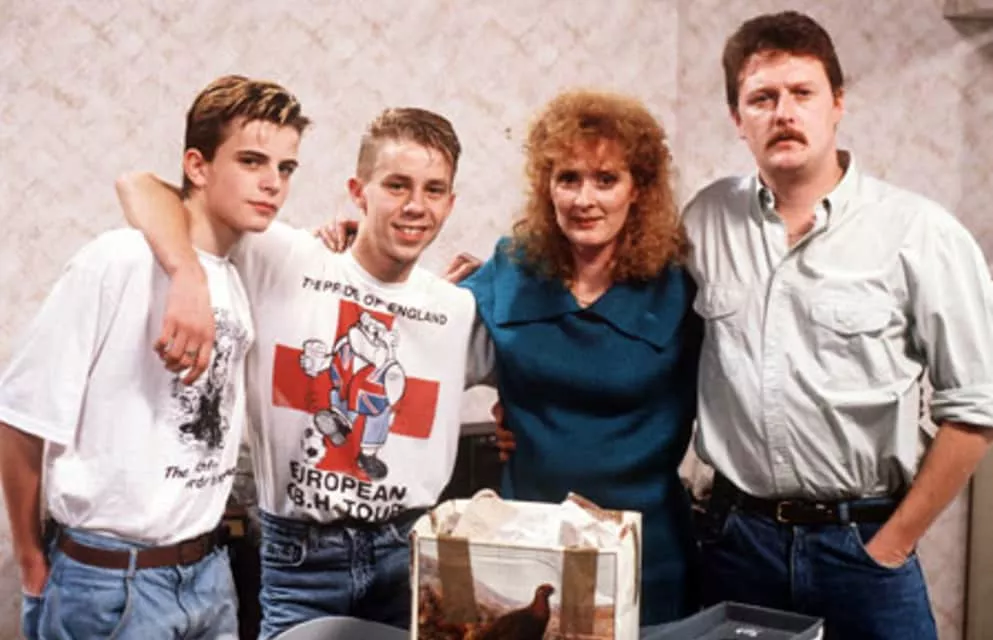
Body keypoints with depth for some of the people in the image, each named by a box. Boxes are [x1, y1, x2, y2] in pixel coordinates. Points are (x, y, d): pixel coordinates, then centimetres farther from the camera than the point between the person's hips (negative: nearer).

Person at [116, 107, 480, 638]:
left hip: (407, 555, 3)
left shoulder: (459, 311, 4)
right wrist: (190, 278, -29)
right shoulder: (285, 263, -6)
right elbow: (142, 186, -11)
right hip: (300, 557, -2)